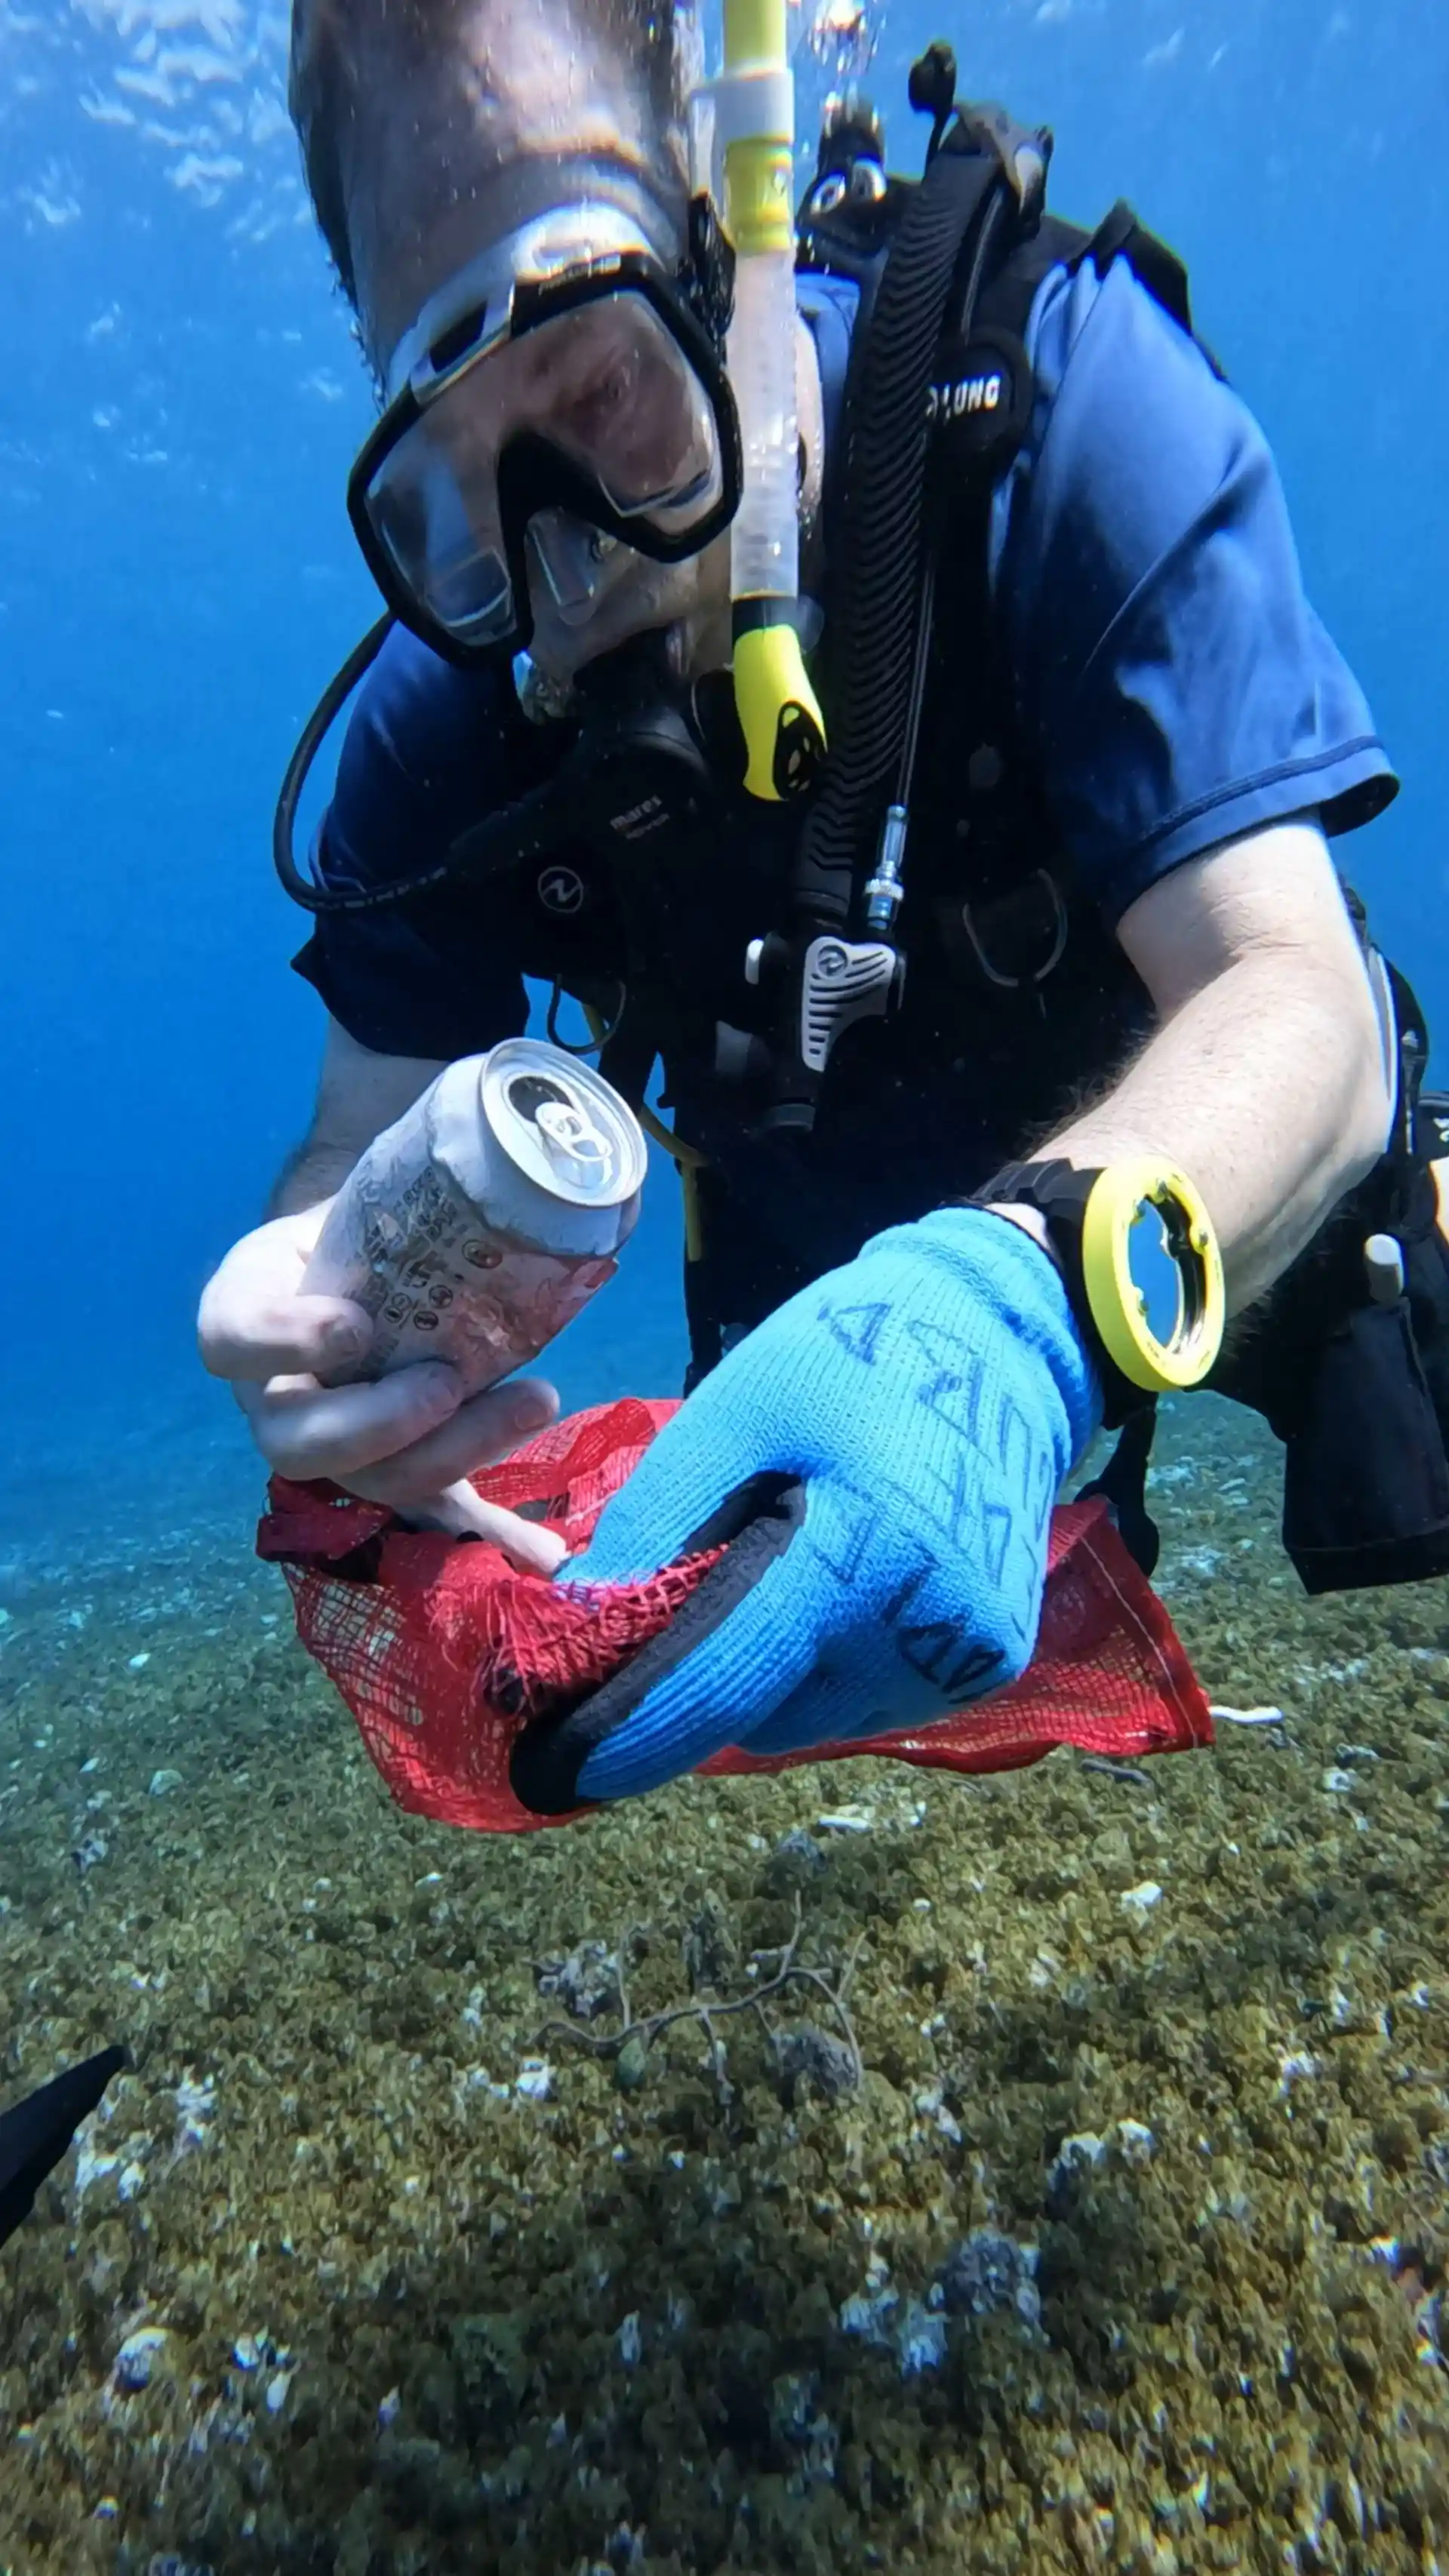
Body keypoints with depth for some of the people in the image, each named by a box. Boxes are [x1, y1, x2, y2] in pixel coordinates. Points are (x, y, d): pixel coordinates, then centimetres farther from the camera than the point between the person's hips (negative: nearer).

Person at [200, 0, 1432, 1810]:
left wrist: (1014, 1300, -55)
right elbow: (378, 1132, -16)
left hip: (1236, 1174, -1)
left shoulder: (1052, 386, -27)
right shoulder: (450, 715, -18)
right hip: (828, 1291, 2)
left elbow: (1302, 1012, -35)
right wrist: (310, 1289, -40)